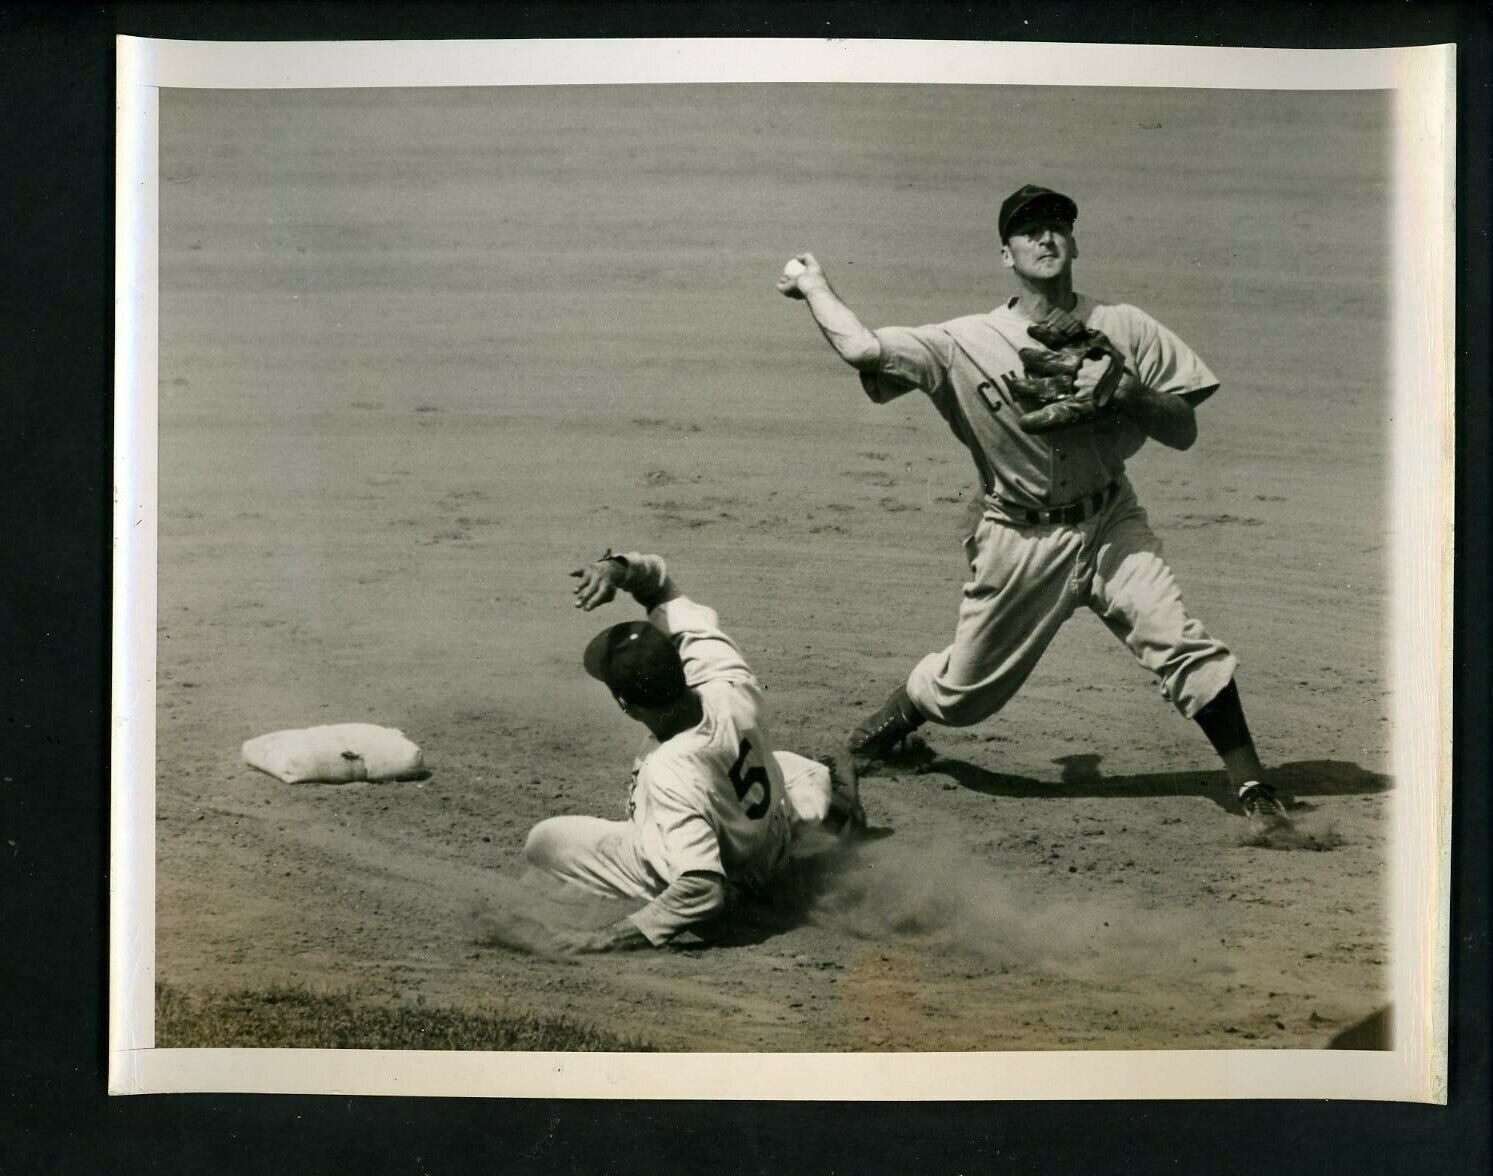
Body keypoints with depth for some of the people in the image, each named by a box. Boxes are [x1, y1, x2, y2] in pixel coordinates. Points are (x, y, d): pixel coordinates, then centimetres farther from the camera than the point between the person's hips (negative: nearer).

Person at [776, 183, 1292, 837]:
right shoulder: (965, 343, -7)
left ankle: (1255, 792, -9)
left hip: (1108, 525, 1)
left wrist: (1125, 390, -18)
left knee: (1184, 646, -18)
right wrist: (814, 285, -1)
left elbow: (1183, 432, 0)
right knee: (962, 690, 8)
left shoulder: (1124, 330, -1)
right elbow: (862, 348, -17)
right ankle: (889, 723, 42)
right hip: (1021, 541, -1)